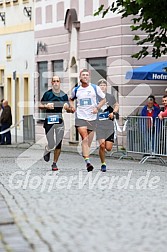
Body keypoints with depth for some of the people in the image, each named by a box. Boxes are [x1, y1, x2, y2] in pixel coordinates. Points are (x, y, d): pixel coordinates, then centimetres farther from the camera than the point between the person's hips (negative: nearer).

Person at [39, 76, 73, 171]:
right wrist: (46, 106, -15)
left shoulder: (64, 95, 8)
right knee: (51, 145, -6)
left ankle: (55, 163, 13)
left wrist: (67, 108, -10)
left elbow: (69, 109, 13)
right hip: (49, 121, -2)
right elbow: (40, 106, 5)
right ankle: (47, 150, 30)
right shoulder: (47, 94, 1)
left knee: (58, 144, -1)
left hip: (60, 121, 2)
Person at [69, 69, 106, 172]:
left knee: (89, 142, 6)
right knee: (85, 139, -17)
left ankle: (86, 155, 25)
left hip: (92, 118, 1)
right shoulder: (76, 90, 7)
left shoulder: (95, 88, 2)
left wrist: (97, 108, -5)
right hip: (80, 117, -1)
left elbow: (103, 99, 10)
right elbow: (71, 99, 25)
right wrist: (72, 106, 5)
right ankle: (88, 161, -25)